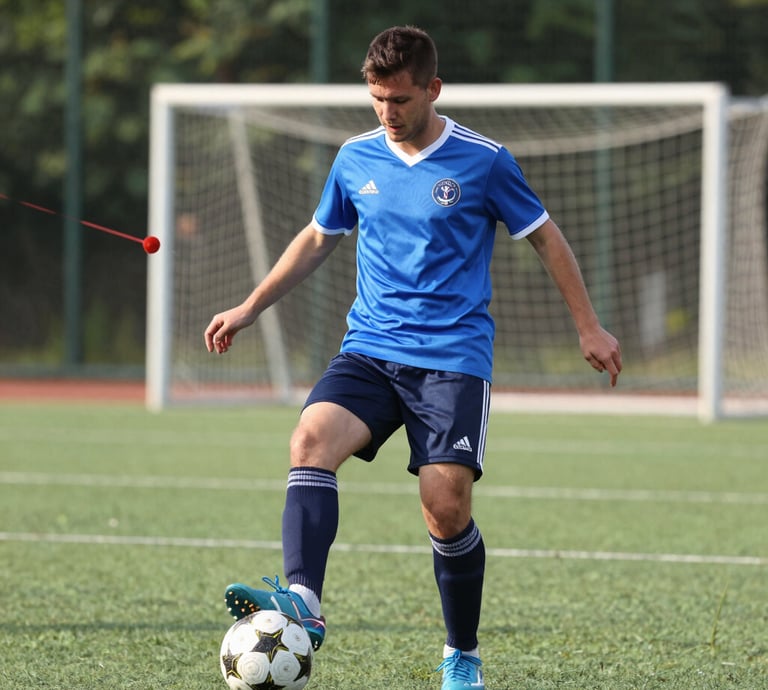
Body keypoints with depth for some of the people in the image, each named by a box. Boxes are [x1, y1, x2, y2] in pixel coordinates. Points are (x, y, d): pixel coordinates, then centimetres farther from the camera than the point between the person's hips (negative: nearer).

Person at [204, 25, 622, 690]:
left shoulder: (483, 161, -3)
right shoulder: (356, 159, 8)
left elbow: (546, 237, 8)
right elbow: (318, 238, 23)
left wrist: (589, 328, 7)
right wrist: (249, 308, 20)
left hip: (454, 357, -3)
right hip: (370, 352, 3)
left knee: (447, 507, -11)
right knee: (312, 438, -26)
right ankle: (302, 601, -40)